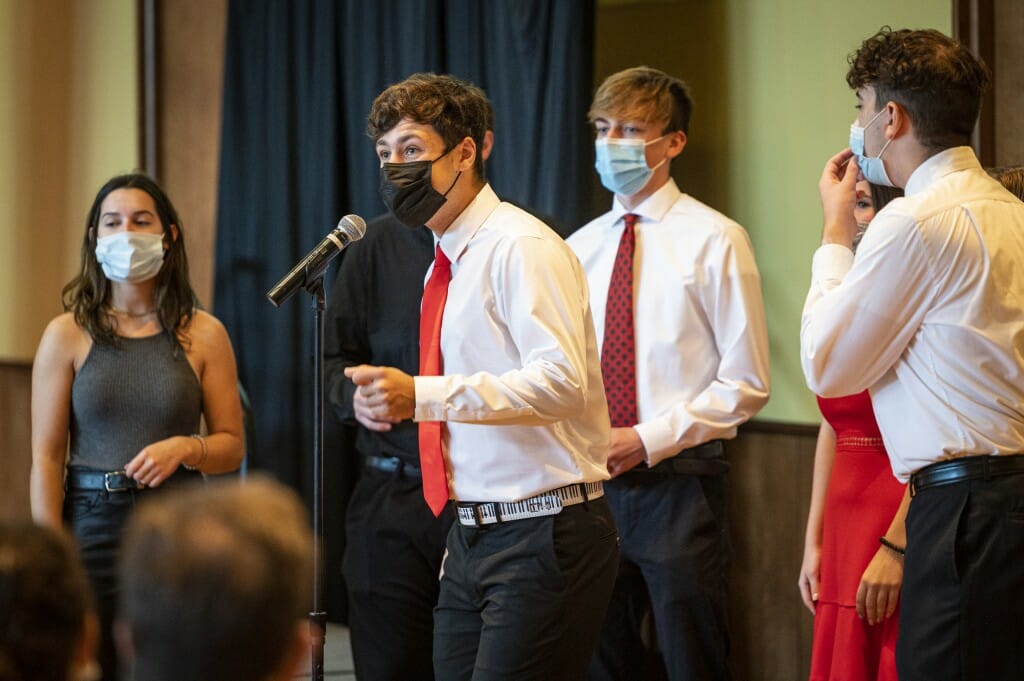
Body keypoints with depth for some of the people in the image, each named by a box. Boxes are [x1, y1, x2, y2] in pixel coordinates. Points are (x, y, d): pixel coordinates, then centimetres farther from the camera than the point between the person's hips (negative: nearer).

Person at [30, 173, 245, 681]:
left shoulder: (202, 335, 4)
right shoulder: (66, 335, 2)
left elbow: (232, 446, 8)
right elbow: (46, 456, -1)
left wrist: (185, 448, -14)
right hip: (93, 523, 0)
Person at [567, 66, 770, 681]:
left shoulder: (715, 240, -5)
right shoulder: (581, 248, 11)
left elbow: (745, 383, -8)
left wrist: (648, 439, -14)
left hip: (678, 484, -5)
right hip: (591, 481, 5)